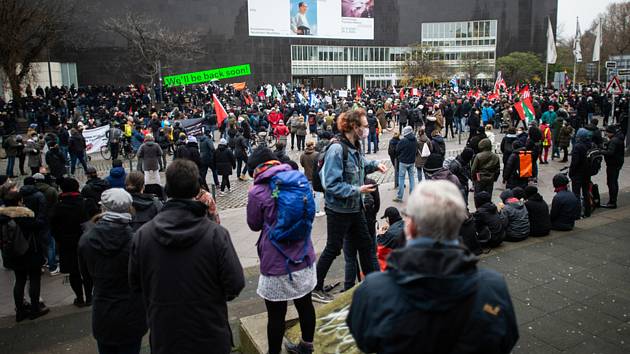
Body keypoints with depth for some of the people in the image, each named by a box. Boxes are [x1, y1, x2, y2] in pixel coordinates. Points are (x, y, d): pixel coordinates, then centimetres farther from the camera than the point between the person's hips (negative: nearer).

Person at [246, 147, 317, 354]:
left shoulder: (257, 192, -15)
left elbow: (254, 225, 1)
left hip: (277, 264, -5)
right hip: (304, 257, 6)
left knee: (276, 314, 10)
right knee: (305, 304, 21)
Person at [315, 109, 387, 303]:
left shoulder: (355, 147, 2)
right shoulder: (337, 150, -24)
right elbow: (331, 184, -27)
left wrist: (375, 164, 5)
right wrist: (357, 190, -25)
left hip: (355, 208, 8)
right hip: (339, 209, -8)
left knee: (366, 245, 18)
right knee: (333, 249, 5)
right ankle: (315, 289, 21)